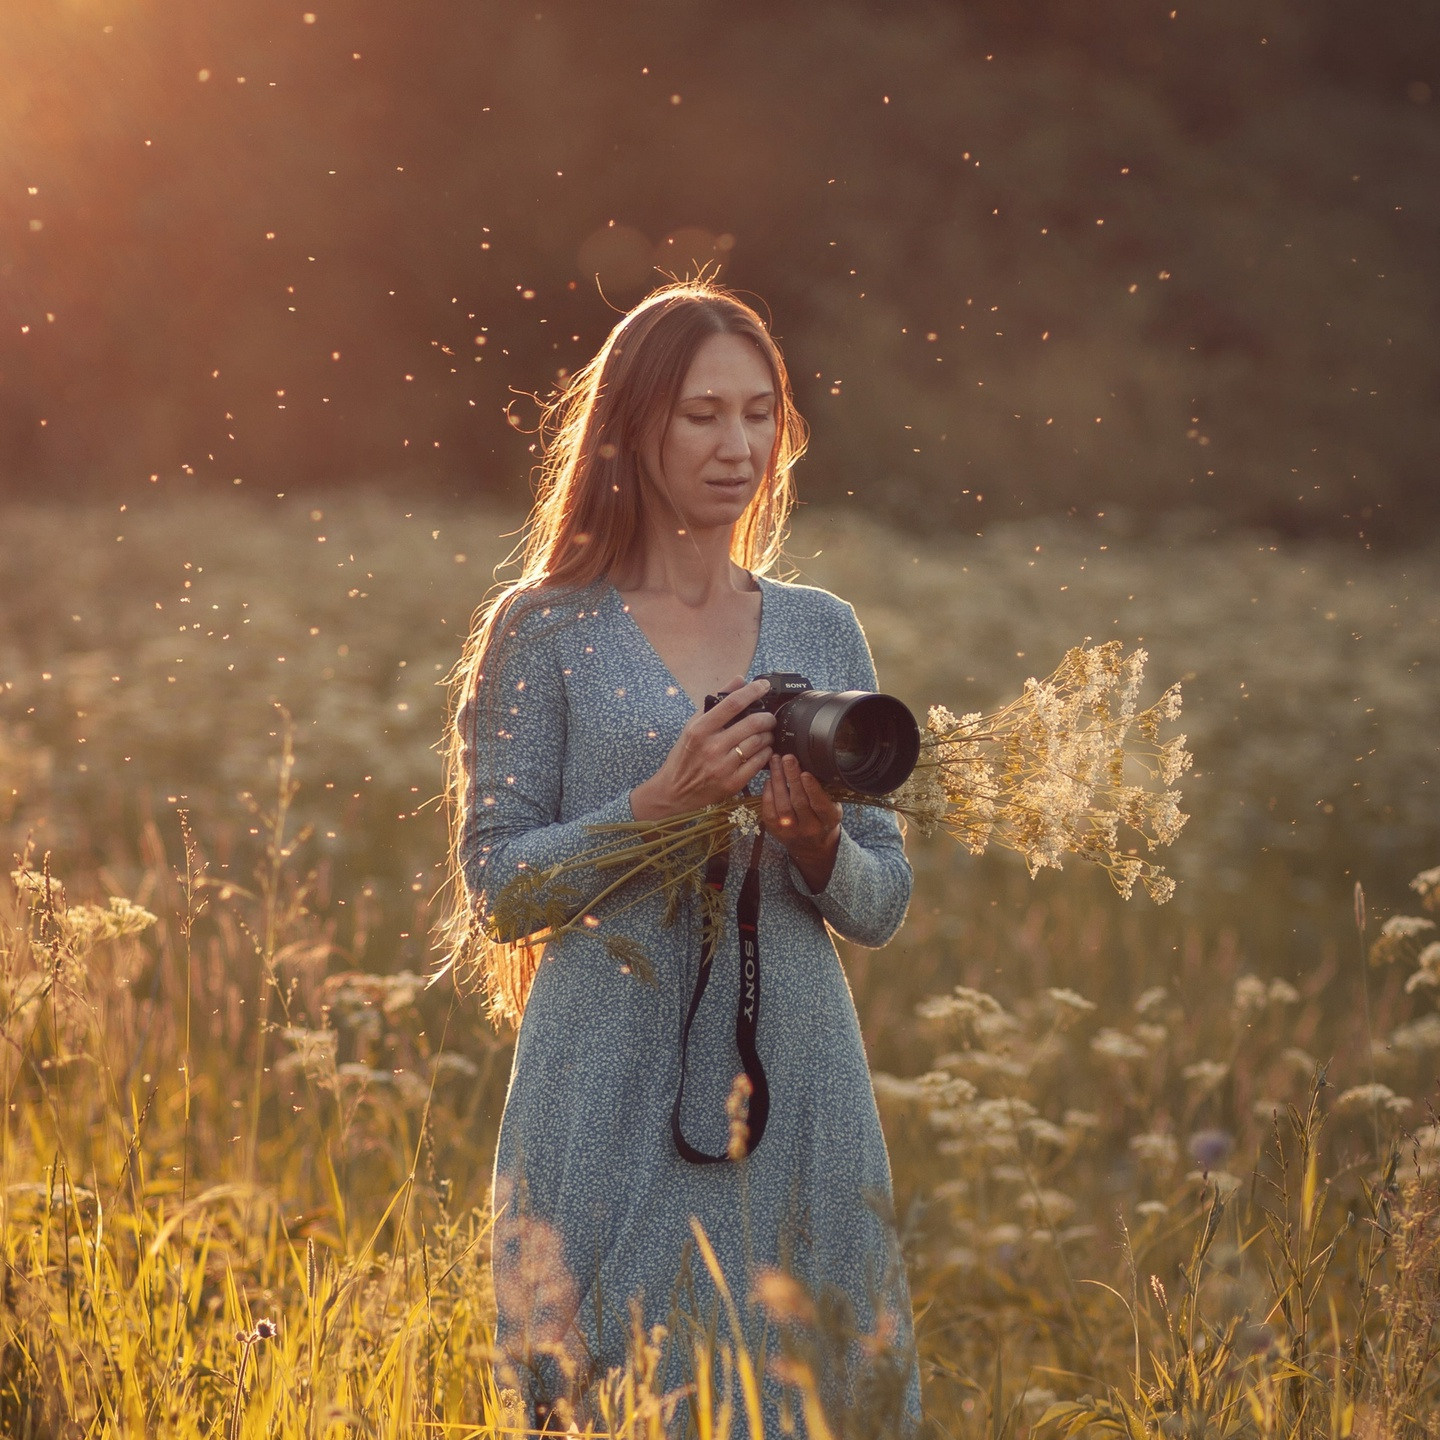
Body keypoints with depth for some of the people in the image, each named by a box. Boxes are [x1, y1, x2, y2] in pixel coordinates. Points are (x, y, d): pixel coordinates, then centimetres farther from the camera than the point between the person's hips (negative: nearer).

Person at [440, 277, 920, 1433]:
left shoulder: (822, 631, 11)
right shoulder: (545, 628, 1)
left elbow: (883, 905, 11)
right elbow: (495, 880, -4)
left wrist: (816, 840, -9)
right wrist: (659, 804, -16)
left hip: (796, 1089, 3)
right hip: (613, 1098, -3)